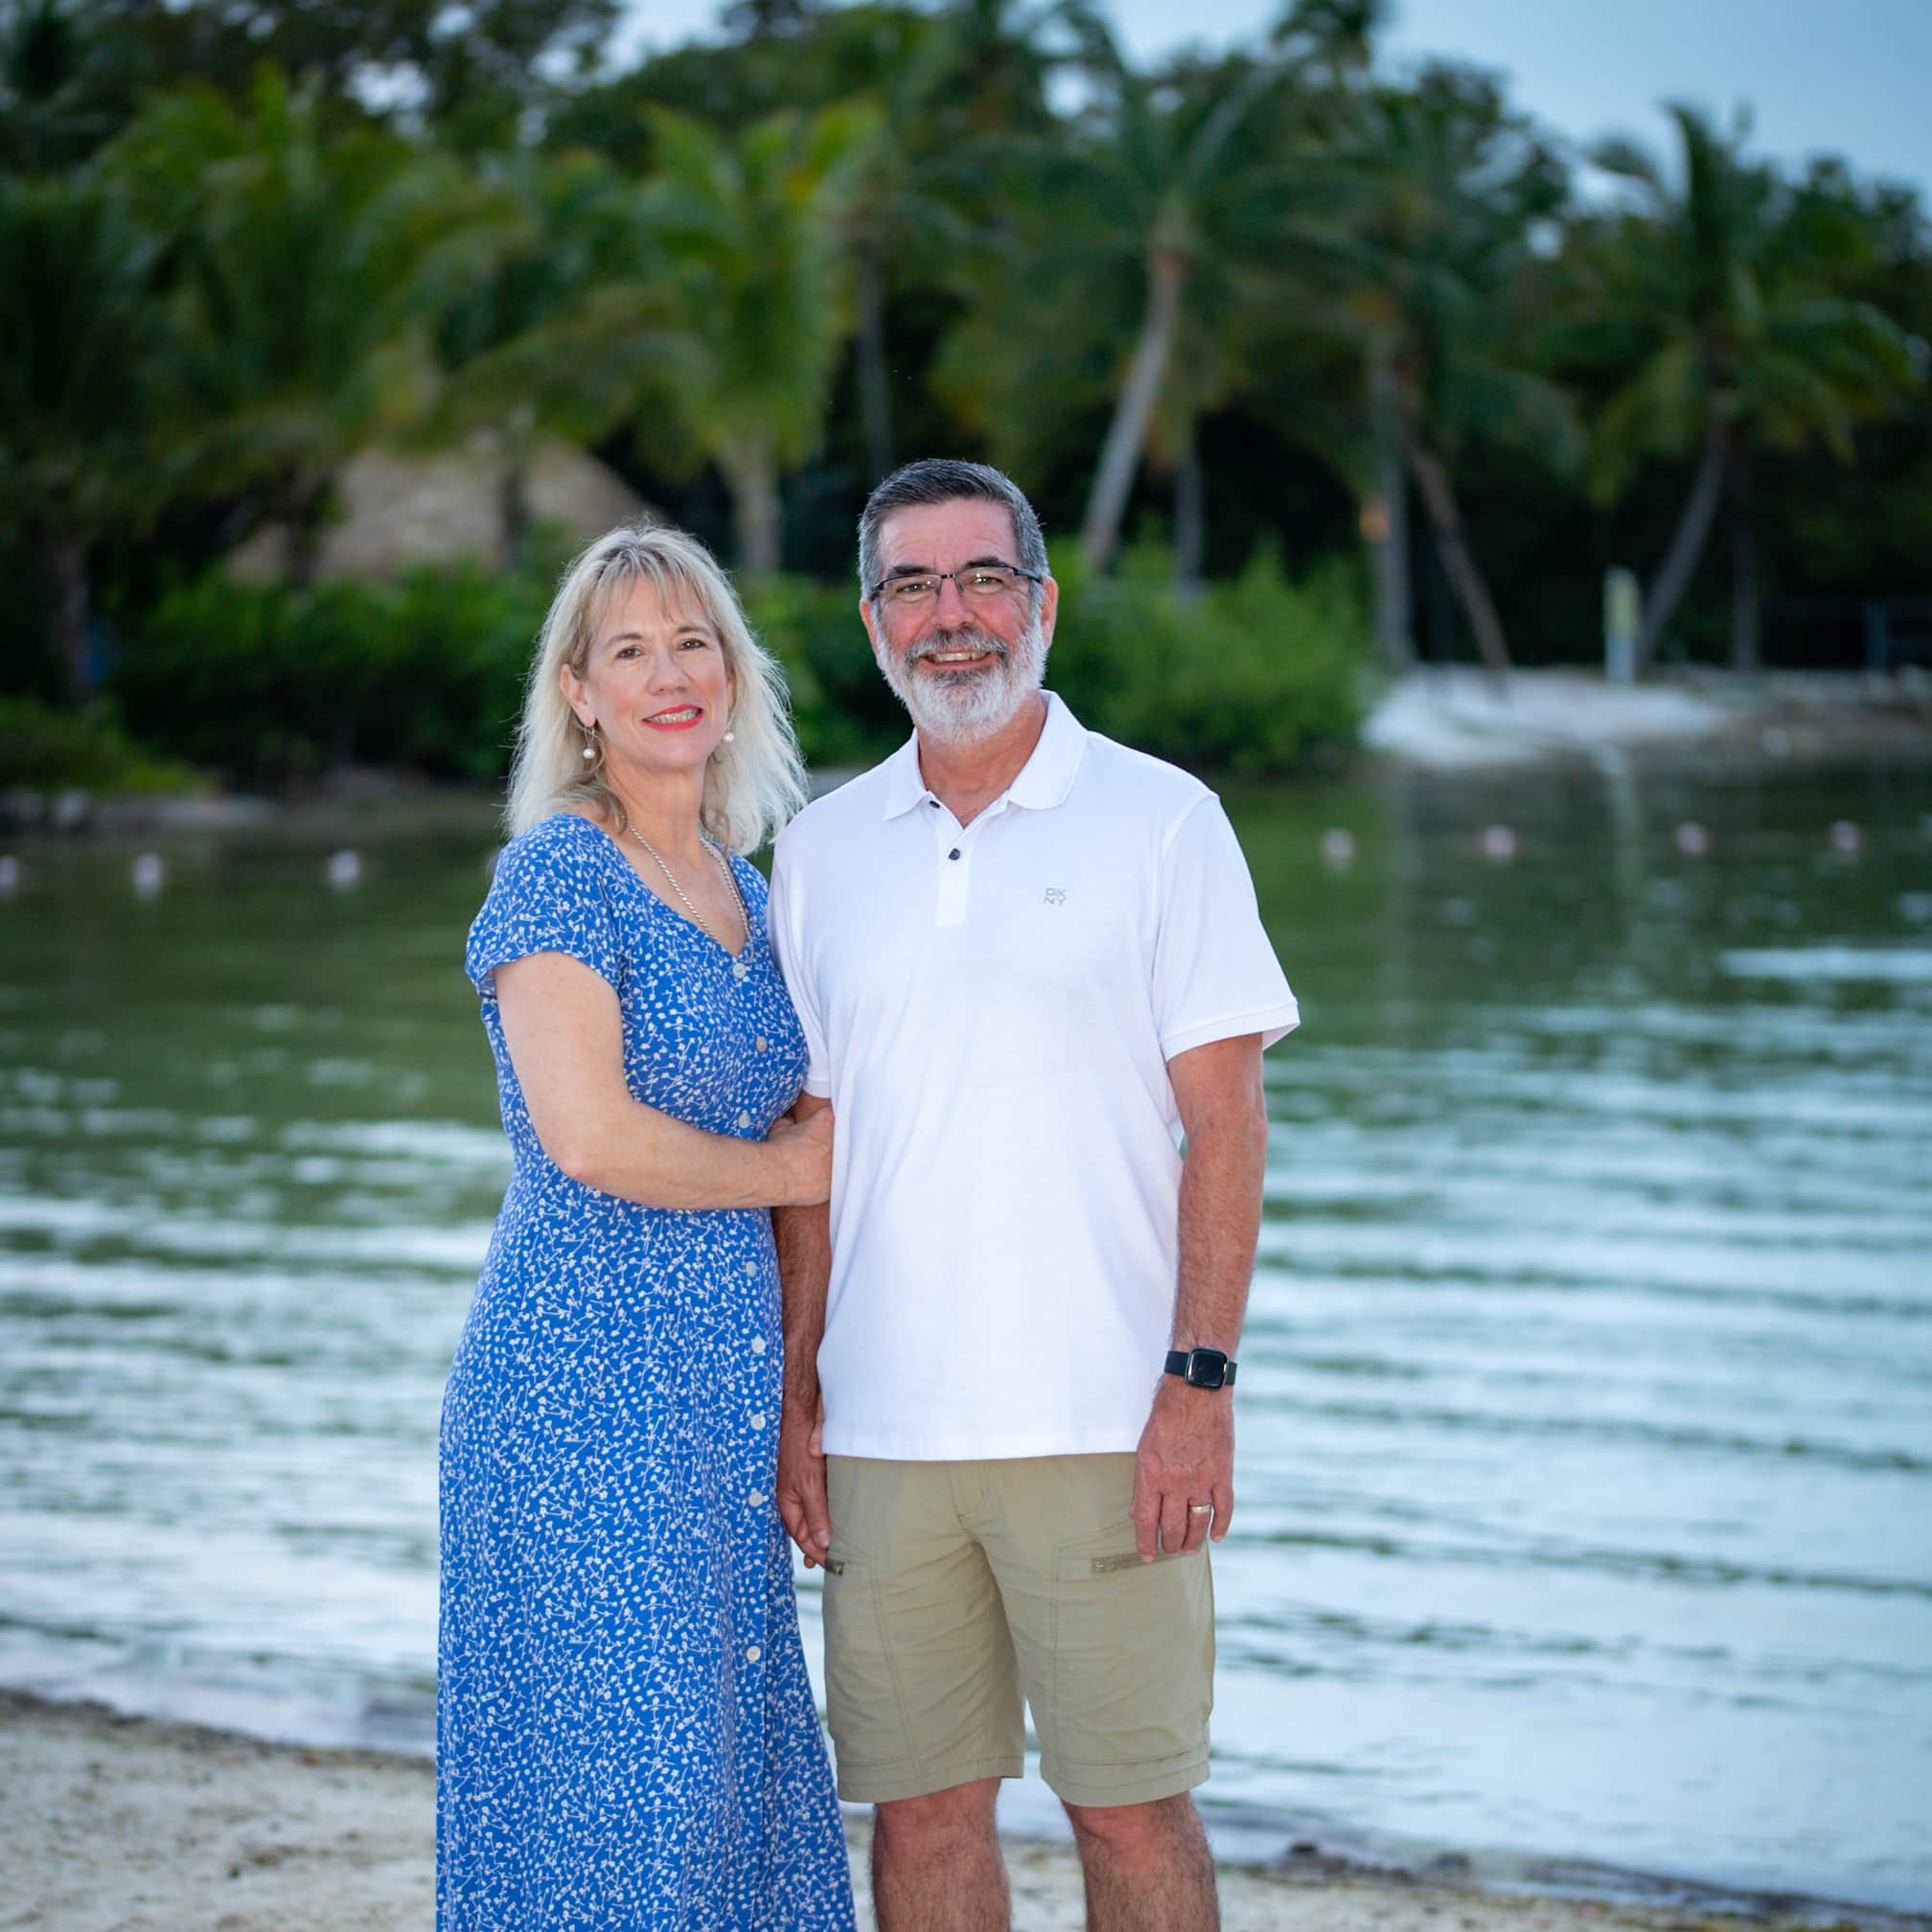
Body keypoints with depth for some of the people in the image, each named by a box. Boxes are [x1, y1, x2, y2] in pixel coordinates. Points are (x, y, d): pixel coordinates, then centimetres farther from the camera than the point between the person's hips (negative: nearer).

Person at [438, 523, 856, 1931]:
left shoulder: (745, 892, 15)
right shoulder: (558, 875, -9)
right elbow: (588, 1136, -20)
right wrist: (787, 1170, -6)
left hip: (725, 1392, 8)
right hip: (584, 1381, -8)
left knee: (730, 1760, 9)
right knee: (616, 1776, -6)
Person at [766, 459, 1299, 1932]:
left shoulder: (1160, 820, 1)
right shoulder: (823, 848, 12)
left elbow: (1224, 1119, -3)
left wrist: (1201, 1380, -11)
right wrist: (796, 1396, 8)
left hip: (1105, 1423, -3)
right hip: (884, 1428, 4)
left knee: (1132, 1808, -2)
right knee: (920, 1806, 6)